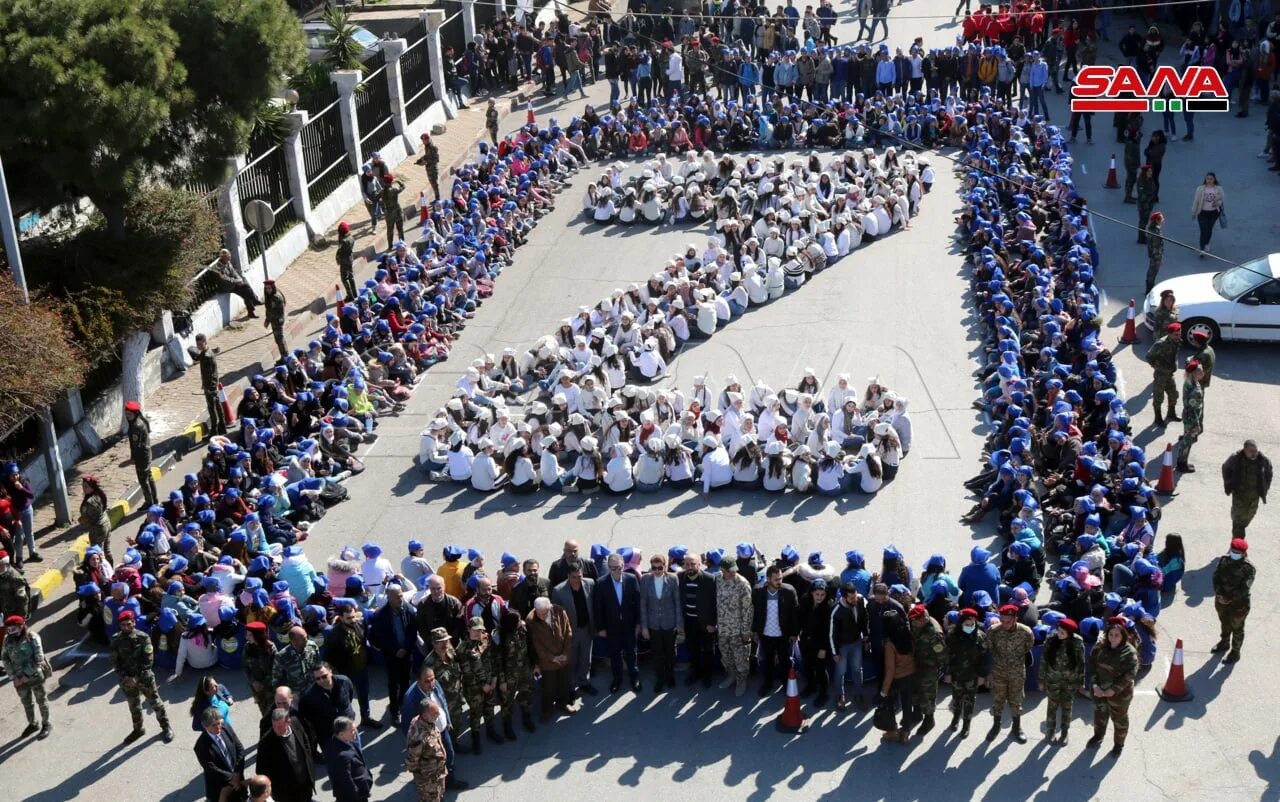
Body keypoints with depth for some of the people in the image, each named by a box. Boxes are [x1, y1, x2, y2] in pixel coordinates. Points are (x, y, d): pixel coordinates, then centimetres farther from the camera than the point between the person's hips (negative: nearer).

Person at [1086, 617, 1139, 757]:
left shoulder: (1129, 652, -20)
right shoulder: (1099, 647, -7)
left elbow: (1130, 674, -22)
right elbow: (1092, 665, -5)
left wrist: (1114, 689, -24)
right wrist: (1095, 685, -15)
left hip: (1119, 693, -4)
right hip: (1099, 690, 4)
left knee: (1119, 718, 16)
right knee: (1099, 714, 25)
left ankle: (1119, 744, 38)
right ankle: (1098, 736, 50)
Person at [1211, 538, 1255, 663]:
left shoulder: (1248, 568, -24)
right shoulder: (1224, 559, -8)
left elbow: (1244, 589, -24)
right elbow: (1216, 577, -7)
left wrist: (1230, 598, -23)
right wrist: (1219, 594, -18)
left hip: (1238, 604, -5)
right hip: (1221, 600, 5)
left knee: (1237, 628, 14)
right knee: (1224, 623, 28)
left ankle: (1235, 652, 33)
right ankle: (1224, 642, 53)